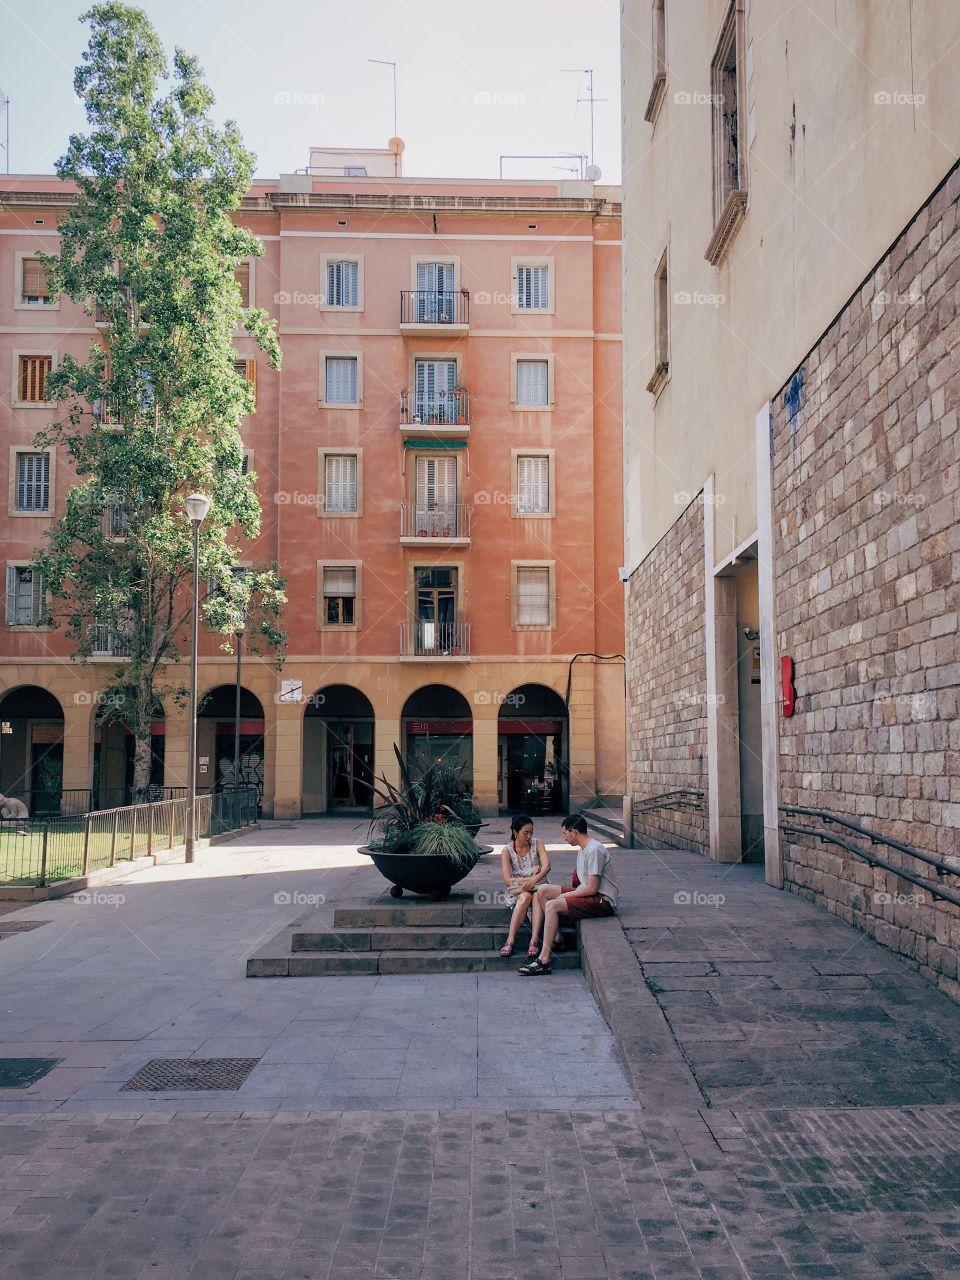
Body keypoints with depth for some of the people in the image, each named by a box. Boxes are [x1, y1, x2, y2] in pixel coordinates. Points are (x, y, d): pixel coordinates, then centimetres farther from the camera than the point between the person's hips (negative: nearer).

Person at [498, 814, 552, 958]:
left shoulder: (538, 845, 1)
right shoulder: (507, 851, -2)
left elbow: (547, 866, -16)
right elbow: (507, 880, -10)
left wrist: (534, 880, -35)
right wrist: (530, 878, -19)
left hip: (538, 887, 1)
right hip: (516, 891, -1)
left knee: (538, 896, -34)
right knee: (525, 896, -35)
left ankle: (534, 941, -44)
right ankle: (510, 941, -40)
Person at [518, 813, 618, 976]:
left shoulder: (594, 850, -17)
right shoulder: (582, 849, 15)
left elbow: (591, 888, -21)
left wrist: (564, 896, -12)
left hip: (603, 901, -10)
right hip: (589, 895, 10)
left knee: (552, 905, -25)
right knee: (543, 890, 4)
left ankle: (543, 961, -24)